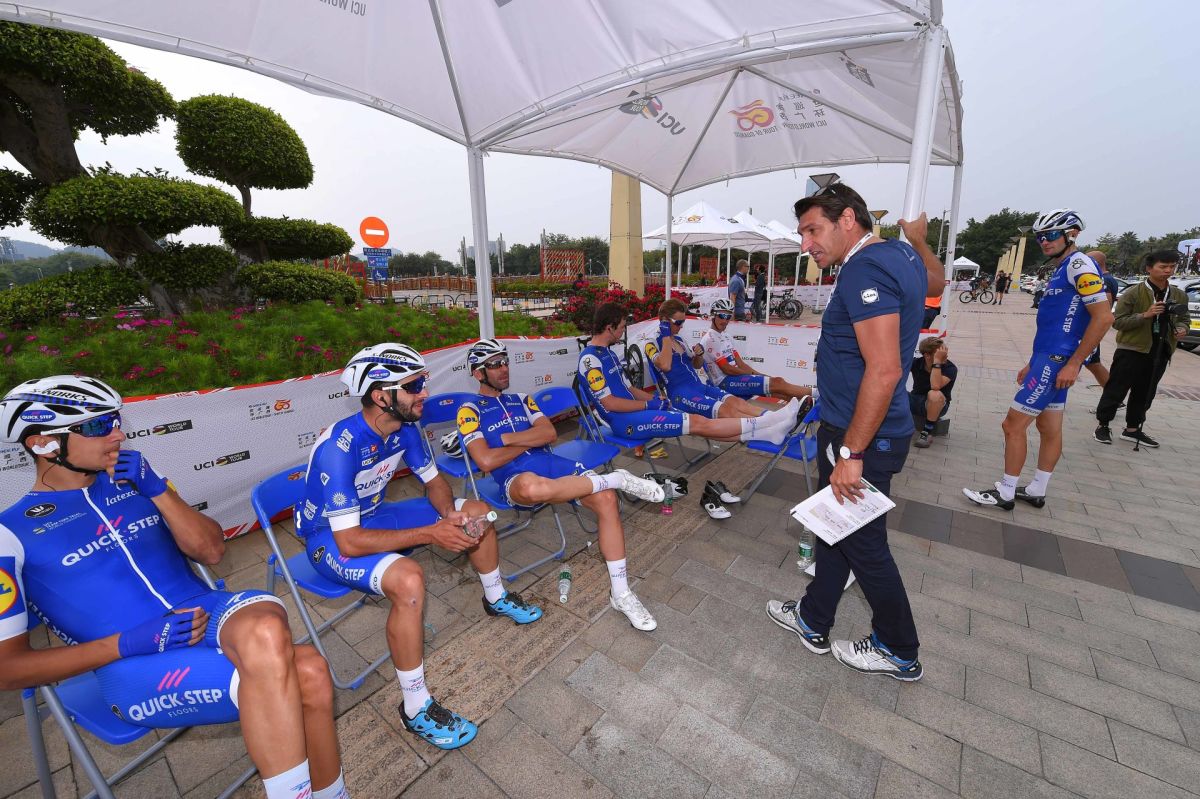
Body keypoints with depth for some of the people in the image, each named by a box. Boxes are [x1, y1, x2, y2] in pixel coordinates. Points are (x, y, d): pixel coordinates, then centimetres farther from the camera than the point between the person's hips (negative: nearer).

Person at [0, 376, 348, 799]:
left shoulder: (134, 476, 15)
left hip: (210, 613, 4)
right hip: (135, 668, -4)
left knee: (266, 631, -35)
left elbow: (211, 551, 9)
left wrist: (157, 489, -3)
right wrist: (126, 644, -13)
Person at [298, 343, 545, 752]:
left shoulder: (404, 427, -12)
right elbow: (349, 541, -33)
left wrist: (451, 514, -20)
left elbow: (433, 480, 1)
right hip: (331, 537, -7)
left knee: (477, 512, 0)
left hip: (372, 515, 7)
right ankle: (416, 708, -14)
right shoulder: (340, 447, -34)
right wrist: (431, 534, -33)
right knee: (408, 578, -37)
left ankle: (496, 598, 25)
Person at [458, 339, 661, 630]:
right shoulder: (470, 410, 8)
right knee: (532, 487, -44)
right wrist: (529, 441, 2)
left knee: (606, 499, -21)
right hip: (516, 478, -5)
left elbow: (550, 434, 7)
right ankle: (616, 479, -22)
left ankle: (620, 593, -12)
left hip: (553, 463, 5)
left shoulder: (521, 399, 23)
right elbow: (486, 461, -7)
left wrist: (507, 438, -3)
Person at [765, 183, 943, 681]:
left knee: (863, 545, 9)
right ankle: (813, 621, 39)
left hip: (864, 437, -10)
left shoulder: (865, 268, -22)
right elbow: (935, 282, 33)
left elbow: (883, 371, -29)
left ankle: (899, 652, 34)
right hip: (849, 429, 10)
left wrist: (851, 453, -26)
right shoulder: (901, 256, 10)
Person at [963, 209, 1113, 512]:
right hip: (1048, 359, 10)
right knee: (1049, 428, 14)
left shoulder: (1080, 265, -12)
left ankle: (1005, 493, 4)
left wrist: (1074, 364, -19)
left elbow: (1103, 317, -19)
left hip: (1056, 362, -10)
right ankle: (1037, 491, 24)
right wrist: (1032, 364, 20)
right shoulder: (1060, 270, 17)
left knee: (1013, 425, -6)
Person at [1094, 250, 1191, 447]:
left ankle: (1132, 429, 24)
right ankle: (1102, 425, 11)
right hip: (1131, 350, -6)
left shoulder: (1179, 295, 9)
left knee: (1145, 393, 13)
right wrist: (1145, 315, -25)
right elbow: (1117, 321, -12)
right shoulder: (1133, 293, -9)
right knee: (1116, 390, -1)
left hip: (1160, 352, 6)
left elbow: (1185, 318, 20)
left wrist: (1182, 328, -1)